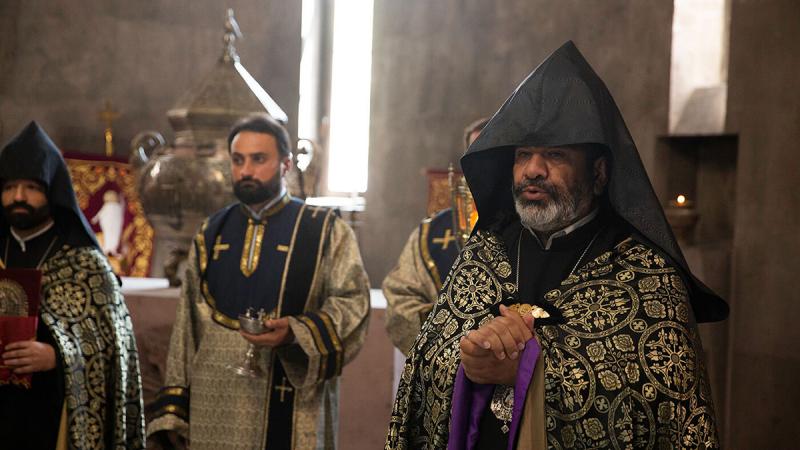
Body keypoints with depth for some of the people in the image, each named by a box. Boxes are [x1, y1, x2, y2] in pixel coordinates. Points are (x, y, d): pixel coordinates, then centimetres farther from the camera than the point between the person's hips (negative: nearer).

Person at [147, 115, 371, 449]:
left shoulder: (326, 231, 2)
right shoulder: (210, 234, 12)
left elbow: (351, 303, -5)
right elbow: (188, 322, 11)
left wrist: (294, 333, -22)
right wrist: (172, 409, 6)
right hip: (215, 407, 3)